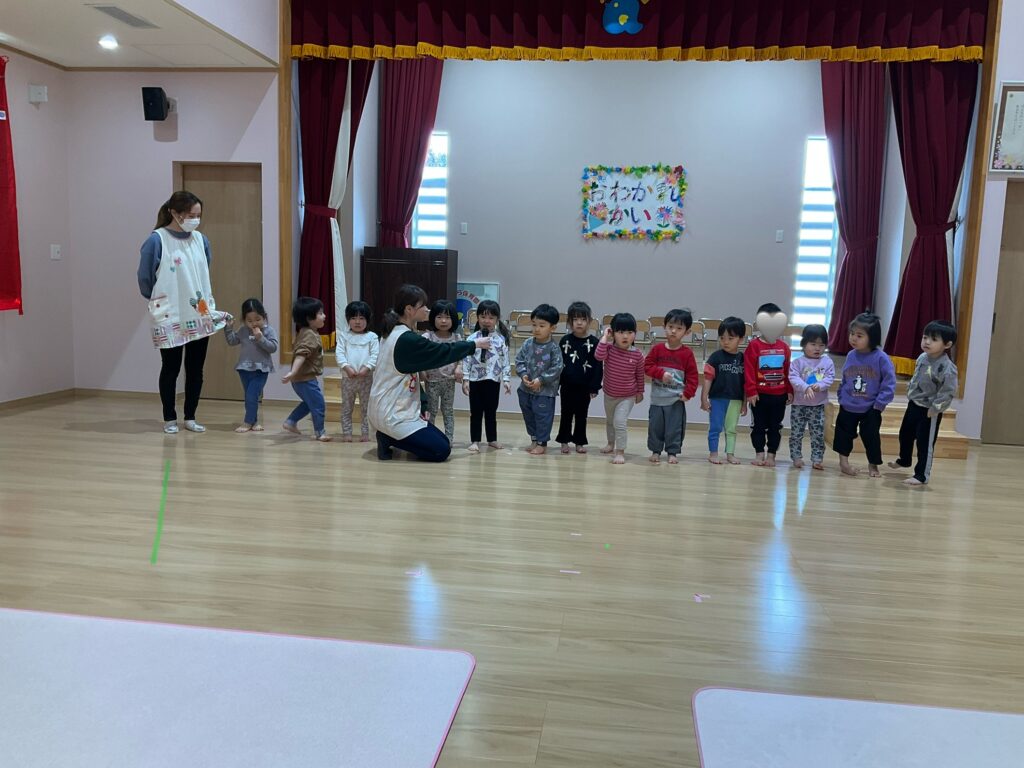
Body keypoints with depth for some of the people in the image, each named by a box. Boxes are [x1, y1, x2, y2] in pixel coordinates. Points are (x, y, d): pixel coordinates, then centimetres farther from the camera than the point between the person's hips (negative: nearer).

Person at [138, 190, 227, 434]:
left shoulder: (201, 240, 4)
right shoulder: (157, 240, -11)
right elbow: (145, 279, -4)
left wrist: (210, 305, 11)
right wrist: (161, 302, 6)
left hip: (200, 317, 4)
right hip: (169, 319, -4)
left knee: (195, 369, 9)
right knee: (171, 369, 7)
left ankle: (190, 417, 22)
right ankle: (170, 419, 20)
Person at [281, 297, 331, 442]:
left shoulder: (305, 332, 12)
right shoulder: (310, 335, -20)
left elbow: (297, 350, 28)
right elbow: (301, 355, -33)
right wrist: (293, 372, -42)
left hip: (302, 378, 10)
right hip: (306, 378, -10)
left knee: (309, 402, 25)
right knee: (319, 404, 0)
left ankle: (290, 422, 29)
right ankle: (320, 432, 11)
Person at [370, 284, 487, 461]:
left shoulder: (396, 333, 9)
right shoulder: (407, 340, -22)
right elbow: (443, 352, -16)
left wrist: (421, 404, 2)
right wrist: (475, 344, -1)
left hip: (393, 409, 10)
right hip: (393, 414, -10)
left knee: (444, 442, 14)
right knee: (441, 451, -8)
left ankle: (389, 437, 10)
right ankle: (389, 439, -3)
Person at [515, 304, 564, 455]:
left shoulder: (554, 348, -13)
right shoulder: (527, 344, -1)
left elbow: (556, 368, -15)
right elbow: (519, 360, 4)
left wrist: (541, 380, -18)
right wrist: (523, 375, -12)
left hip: (545, 390, -5)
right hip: (526, 388, 5)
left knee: (543, 416, 2)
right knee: (528, 415, 17)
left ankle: (542, 443, 16)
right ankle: (534, 439, 33)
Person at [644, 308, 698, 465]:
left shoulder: (687, 353, -4)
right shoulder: (657, 348, 0)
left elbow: (692, 375, -1)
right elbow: (647, 366, -1)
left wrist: (688, 393, -10)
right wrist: (661, 373, -16)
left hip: (677, 398, -1)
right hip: (657, 397, 1)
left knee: (675, 427, 4)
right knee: (655, 425, 8)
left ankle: (672, 452, 17)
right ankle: (655, 451, 22)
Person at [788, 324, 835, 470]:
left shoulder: (827, 362, 2)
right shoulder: (798, 362, -5)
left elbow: (830, 378, -5)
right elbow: (793, 378, -15)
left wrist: (820, 385, -24)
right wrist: (806, 388, -29)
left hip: (818, 405, 2)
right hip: (799, 404, -1)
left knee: (818, 434, 5)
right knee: (796, 433, 4)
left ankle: (817, 458, 14)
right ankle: (797, 457, 16)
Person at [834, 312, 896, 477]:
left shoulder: (881, 358, -16)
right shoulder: (851, 355, -2)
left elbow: (889, 383, -14)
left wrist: (880, 403, -15)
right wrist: (841, 397, 3)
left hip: (871, 409, -3)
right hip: (848, 407, 3)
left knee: (871, 437, 8)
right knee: (844, 434, 11)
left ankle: (873, 465, 26)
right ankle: (843, 462, 27)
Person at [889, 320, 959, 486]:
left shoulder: (947, 368, -25)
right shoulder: (922, 358, -1)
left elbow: (948, 393, -25)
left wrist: (933, 410, -22)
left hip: (929, 412, -9)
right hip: (913, 405, 9)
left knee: (925, 443, -1)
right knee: (905, 434, 25)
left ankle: (921, 475, 10)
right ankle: (904, 460, 48)